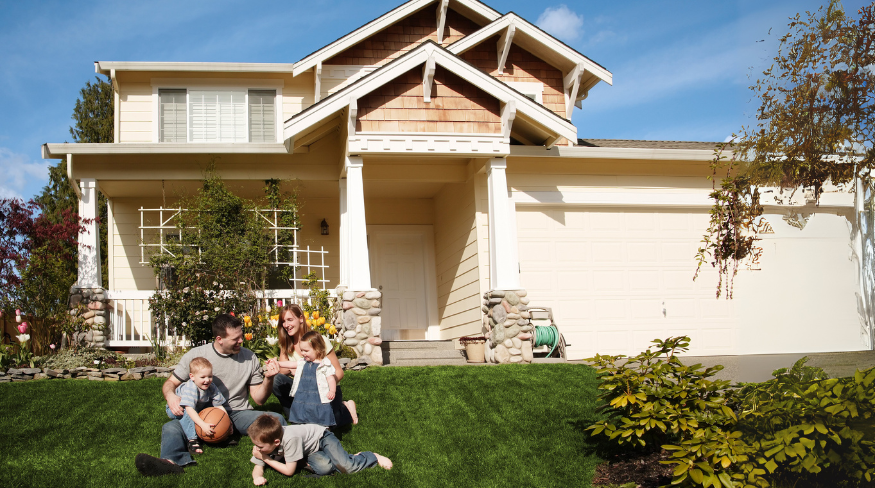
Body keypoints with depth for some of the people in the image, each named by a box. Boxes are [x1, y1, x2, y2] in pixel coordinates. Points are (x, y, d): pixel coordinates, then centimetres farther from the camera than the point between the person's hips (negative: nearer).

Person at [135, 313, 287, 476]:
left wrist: (268, 378, -11)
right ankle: (171, 461, -61)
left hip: (238, 414, 1)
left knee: (276, 419, -28)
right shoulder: (195, 355, 4)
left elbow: (259, 399, 9)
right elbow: (171, 382, 9)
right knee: (170, 428, -31)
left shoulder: (249, 358, 7)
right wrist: (170, 396, -16)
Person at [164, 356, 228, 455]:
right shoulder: (190, 388, -37)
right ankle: (192, 440, -38)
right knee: (186, 412, -37)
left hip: (198, 410, 6)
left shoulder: (211, 388, -17)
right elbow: (189, 409, -46)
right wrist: (203, 425, -56)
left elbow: (219, 406, -13)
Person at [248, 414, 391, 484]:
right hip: (310, 452, 6)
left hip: (321, 437, -6)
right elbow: (258, 466, -10)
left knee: (346, 467, -24)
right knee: (323, 468, -25)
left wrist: (267, 459, -25)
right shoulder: (263, 442, -19)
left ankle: (374, 457, 6)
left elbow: (289, 471, -29)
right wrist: (257, 477, -33)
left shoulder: (289, 439, -39)